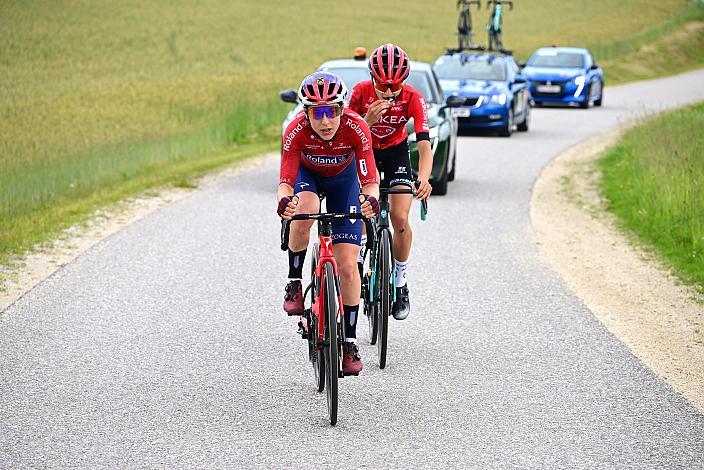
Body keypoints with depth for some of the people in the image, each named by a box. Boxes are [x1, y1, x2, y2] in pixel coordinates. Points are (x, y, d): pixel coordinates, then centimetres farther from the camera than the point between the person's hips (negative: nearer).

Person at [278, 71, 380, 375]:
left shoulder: (356, 128, -34)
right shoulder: (296, 131, -34)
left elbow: (370, 180, -36)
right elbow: (286, 181, -37)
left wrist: (370, 199, -59)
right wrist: (284, 200, -60)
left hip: (342, 180, 0)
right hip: (307, 174, 0)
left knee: (347, 265, -8)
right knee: (304, 213, -38)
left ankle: (349, 342, 4)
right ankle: (294, 284, -15)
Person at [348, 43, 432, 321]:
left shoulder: (413, 99, -27)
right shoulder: (360, 92, -26)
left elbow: (424, 144, -35)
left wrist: (423, 178, -53)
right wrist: (368, 120, -44)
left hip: (396, 152, 0)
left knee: (400, 219, -16)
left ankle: (400, 283, 2)